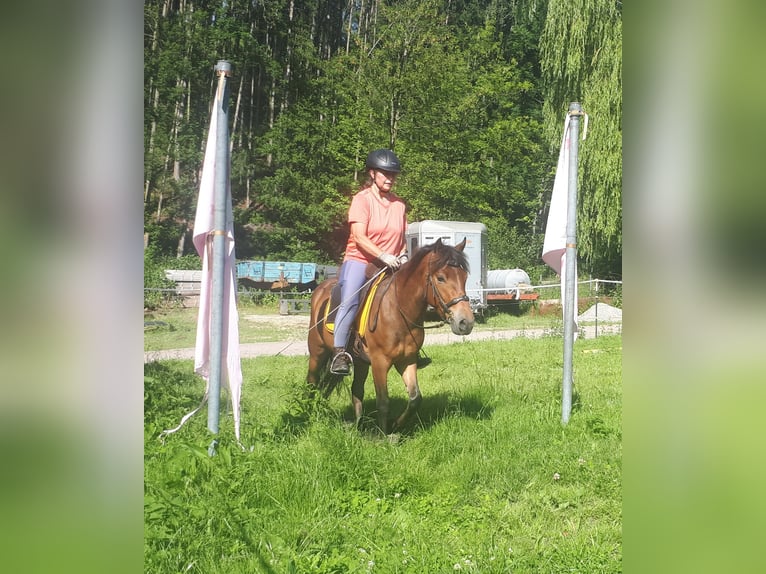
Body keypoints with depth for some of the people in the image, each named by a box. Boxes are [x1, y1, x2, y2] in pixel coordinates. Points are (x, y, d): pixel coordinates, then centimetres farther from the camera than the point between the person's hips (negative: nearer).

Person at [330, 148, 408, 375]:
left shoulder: (399, 204, 13)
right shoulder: (362, 199, -5)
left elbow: (402, 238, 21)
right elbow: (359, 238, -14)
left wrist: (402, 255, 0)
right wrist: (384, 256, -25)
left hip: (390, 264, 6)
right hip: (359, 261, -6)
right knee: (350, 300, -28)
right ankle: (340, 352, -27)